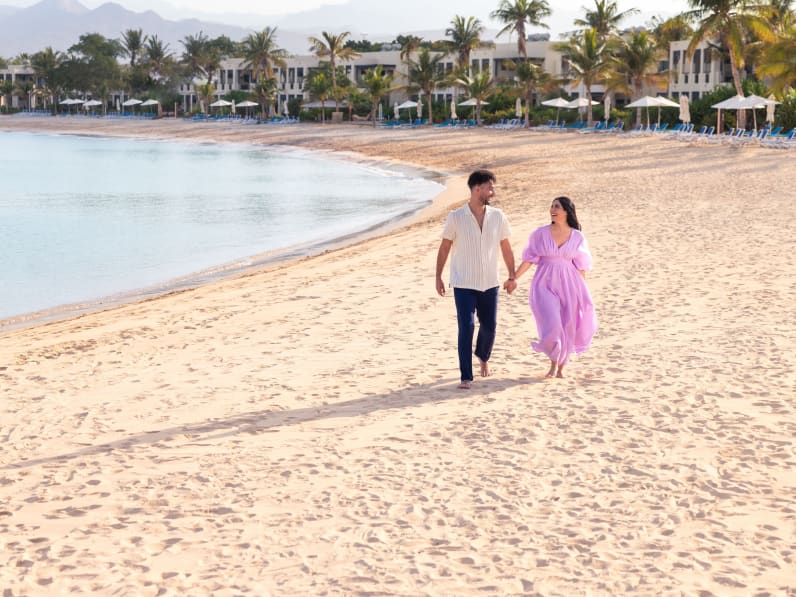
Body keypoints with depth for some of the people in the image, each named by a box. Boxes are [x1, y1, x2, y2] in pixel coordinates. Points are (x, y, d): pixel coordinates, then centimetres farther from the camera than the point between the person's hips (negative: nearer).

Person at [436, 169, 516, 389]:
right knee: (466, 327, -11)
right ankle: (466, 377, -5)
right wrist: (438, 277, 3)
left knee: (489, 326, 13)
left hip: (490, 284, 3)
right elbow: (444, 248, 1)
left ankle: (483, 356, 45)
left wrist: (512, 276, 11)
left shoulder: (498, 217, -1)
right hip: (463, 284, -3)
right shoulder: (455, 218, -8)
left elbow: (506, 248, 9)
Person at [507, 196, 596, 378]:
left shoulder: (577, 237, 2)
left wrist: (582, 292, 7)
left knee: (567, 328, 5)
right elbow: (529, 259, 4)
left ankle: (561, 367, 23)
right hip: (545, 283, -1)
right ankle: (553, 362, 11)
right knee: (551, 324, -14)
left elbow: (581, 267, 6)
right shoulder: (540, 233, 0)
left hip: (568, 285, 1)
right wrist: (514, 278, -1)